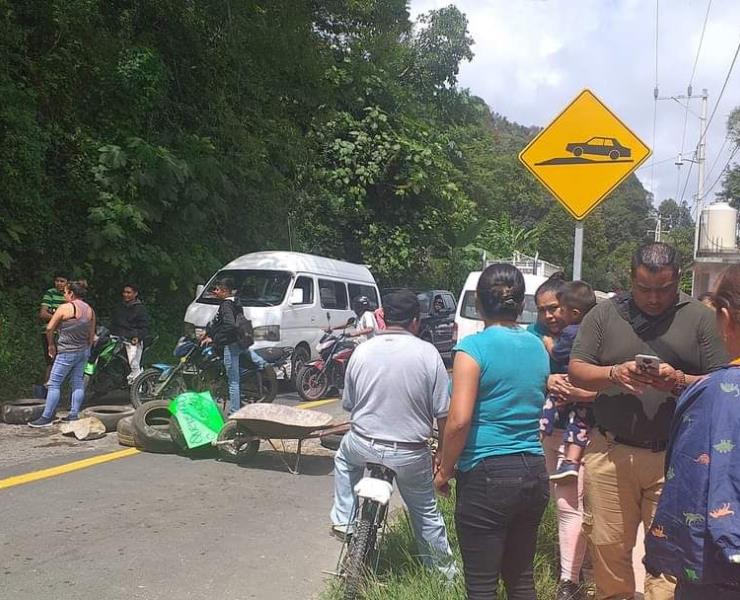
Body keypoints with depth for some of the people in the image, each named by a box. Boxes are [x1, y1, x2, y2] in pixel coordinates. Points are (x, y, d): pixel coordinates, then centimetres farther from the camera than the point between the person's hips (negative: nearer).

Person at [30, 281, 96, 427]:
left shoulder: (65, 308, -12)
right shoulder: (90, 310, 7)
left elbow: (49, 328, -7)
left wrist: (51, 345, 6)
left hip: (67, 352, -7)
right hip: (83, 351, 7)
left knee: (54, 384, -1)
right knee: (78, 383, 10)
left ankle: (46, 417, 0)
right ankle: (74, 415, 12)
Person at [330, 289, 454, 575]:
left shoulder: (361, 351, -3)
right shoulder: (428, 353, -12)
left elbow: (348, 404, 8)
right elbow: (443, 414, -10)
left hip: (362, 445, 1)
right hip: (411, 455, -1)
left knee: (343, 458, 35)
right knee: (426, 512, 20)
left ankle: (343, 519, 29)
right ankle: (443, 572, 33)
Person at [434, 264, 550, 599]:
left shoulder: (474, 347, -12)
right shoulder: (537, 347, 7)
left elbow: (459, 421, -18)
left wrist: (444, 471, -6)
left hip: (487, 475, -6)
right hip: (534, 473, 7)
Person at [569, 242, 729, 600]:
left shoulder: (699, 319, 3)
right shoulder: (604, 315, 5)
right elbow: (576, 371, 2)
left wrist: (680, 381, -19)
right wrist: (614, 373, -17)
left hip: (674, 458, -1)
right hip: (610, 453, 1)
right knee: (608, 545, 10)